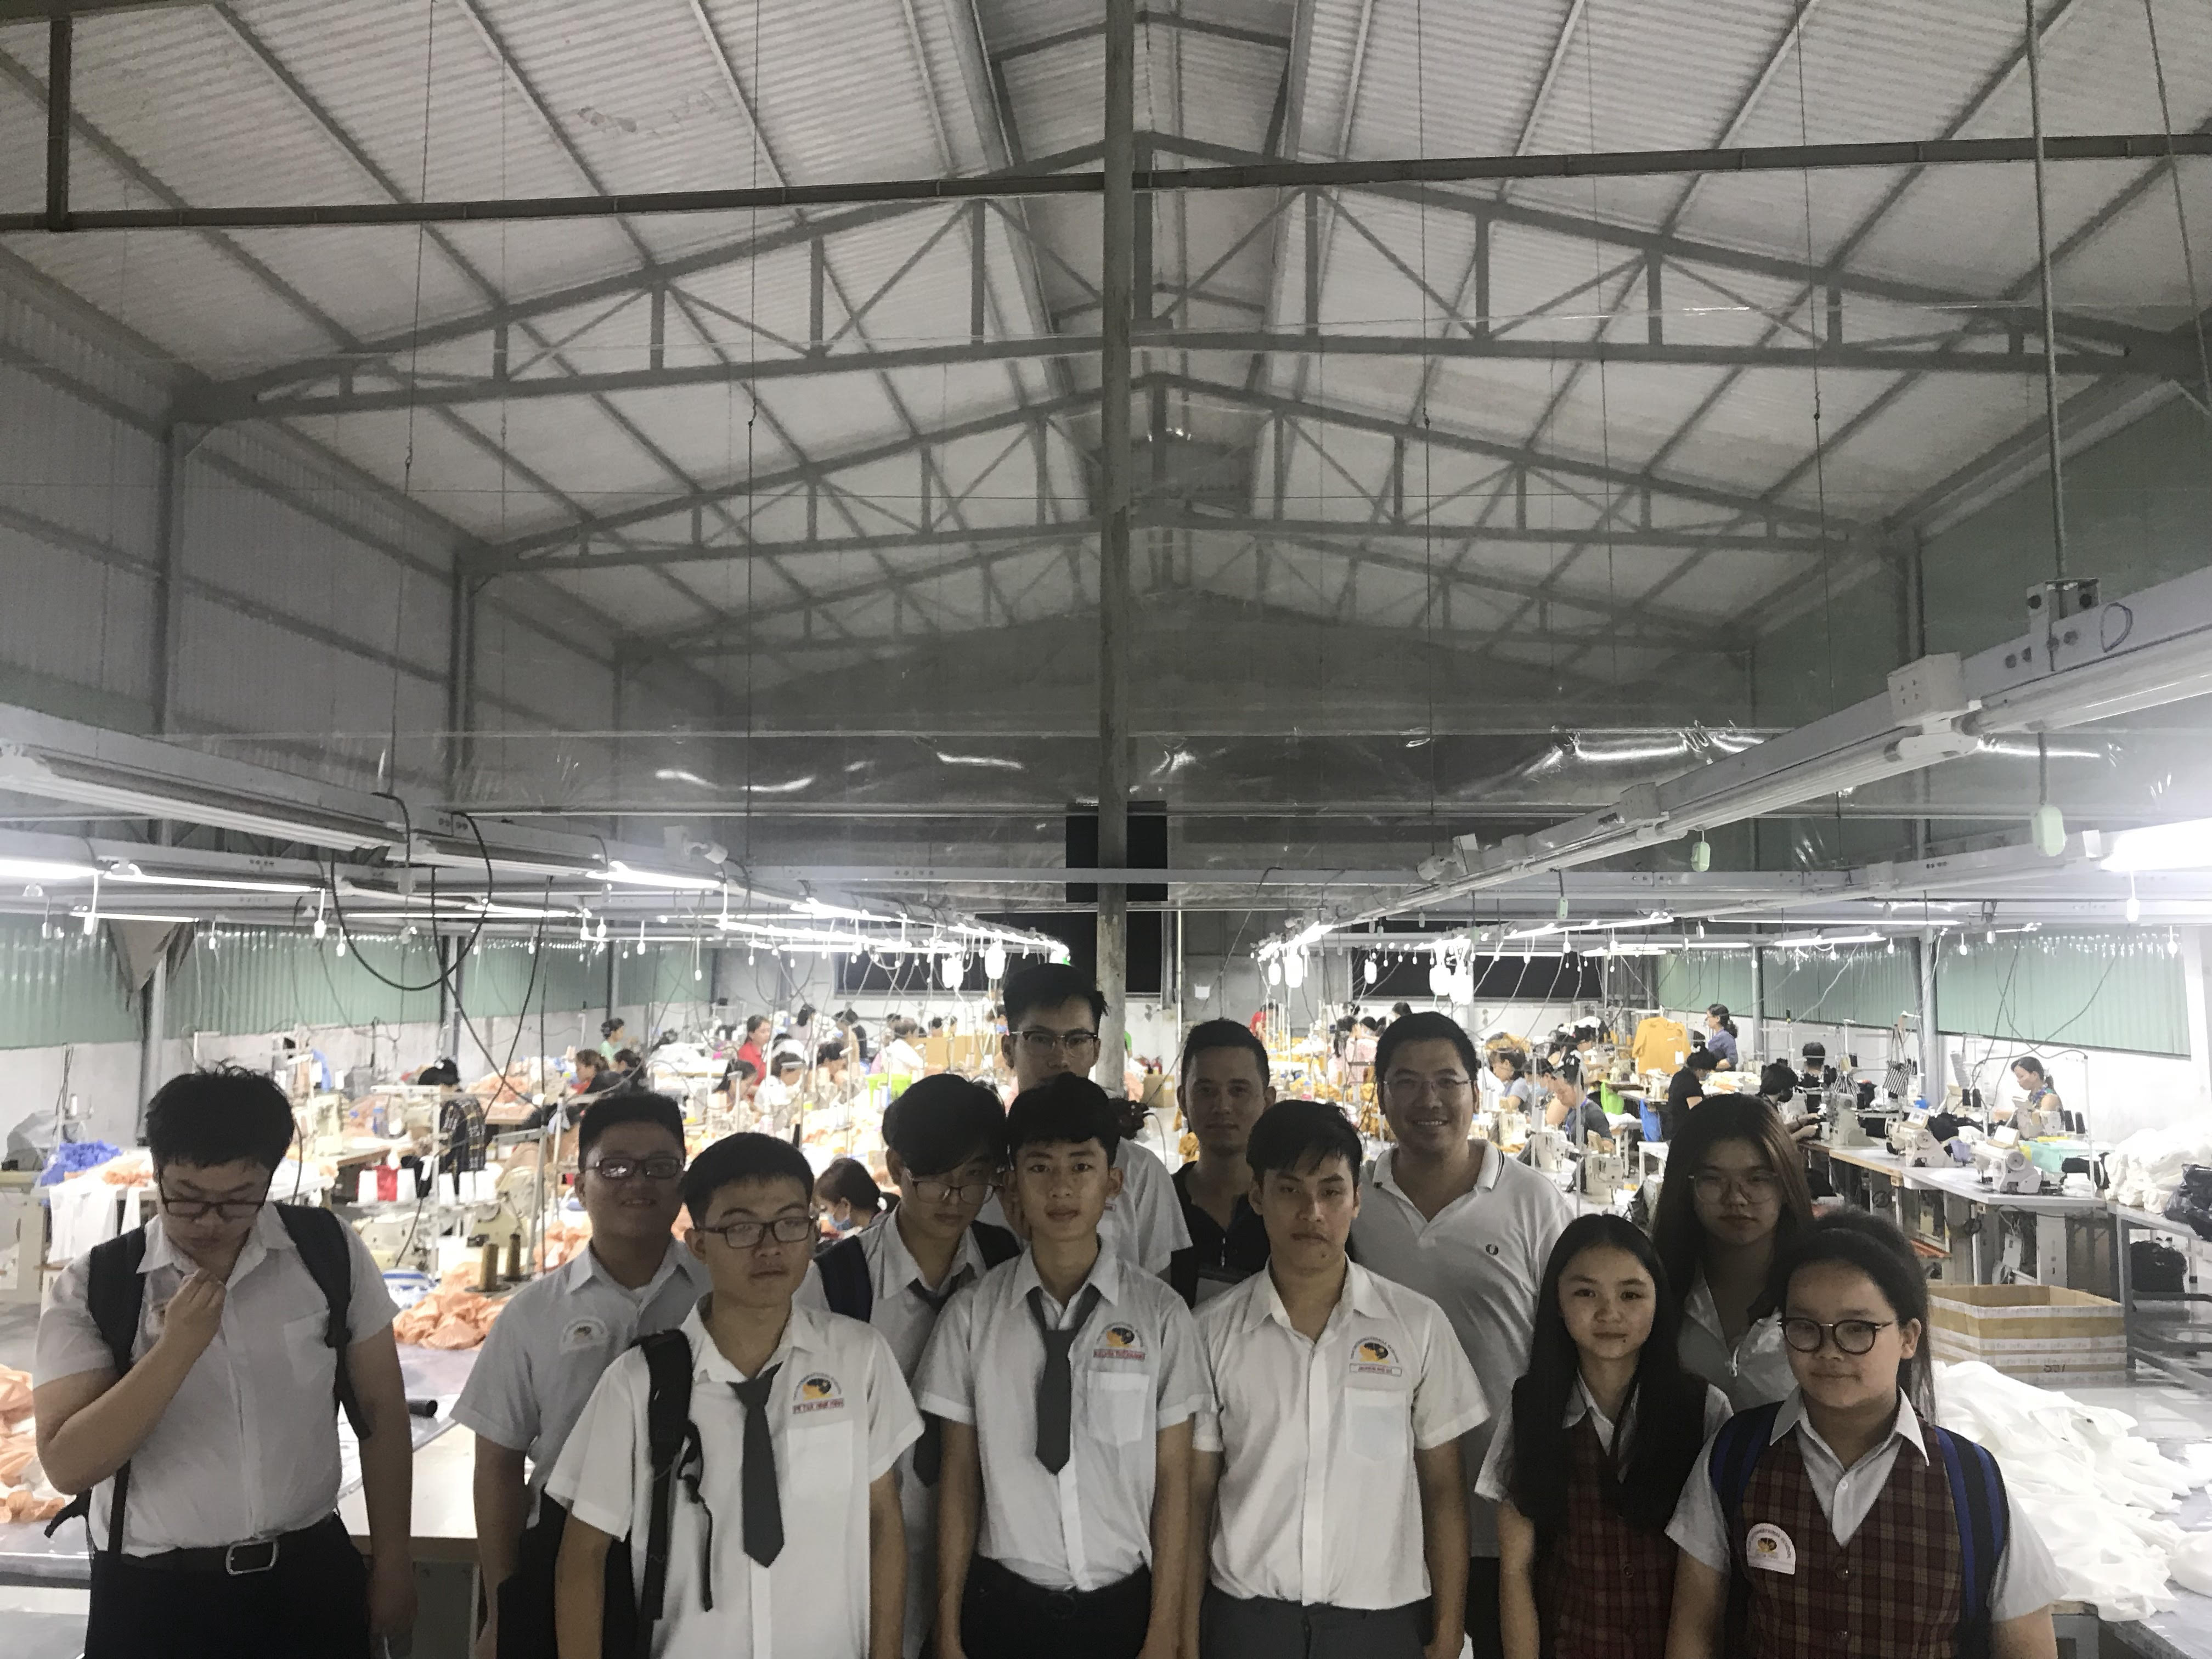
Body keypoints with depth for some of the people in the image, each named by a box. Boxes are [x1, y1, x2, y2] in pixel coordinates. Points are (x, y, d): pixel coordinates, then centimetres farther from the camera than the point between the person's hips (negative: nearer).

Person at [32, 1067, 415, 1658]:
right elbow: (67, 1466, -13)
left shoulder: (329, 1251, -6)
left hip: (314, 1576, 1)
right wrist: (176, 1349, -25)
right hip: (150, 1597, -1)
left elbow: (381, 1409, 1)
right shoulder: (93, 1286, -8)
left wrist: (391, 1560, 4)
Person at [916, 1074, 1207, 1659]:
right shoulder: (972, 1315, -4)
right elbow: (959, 1479, 0)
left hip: (1123, 1605, 0)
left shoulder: (1161, 1314, -6)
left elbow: (1174, 1482, -3)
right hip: (1004, 1607, 1)